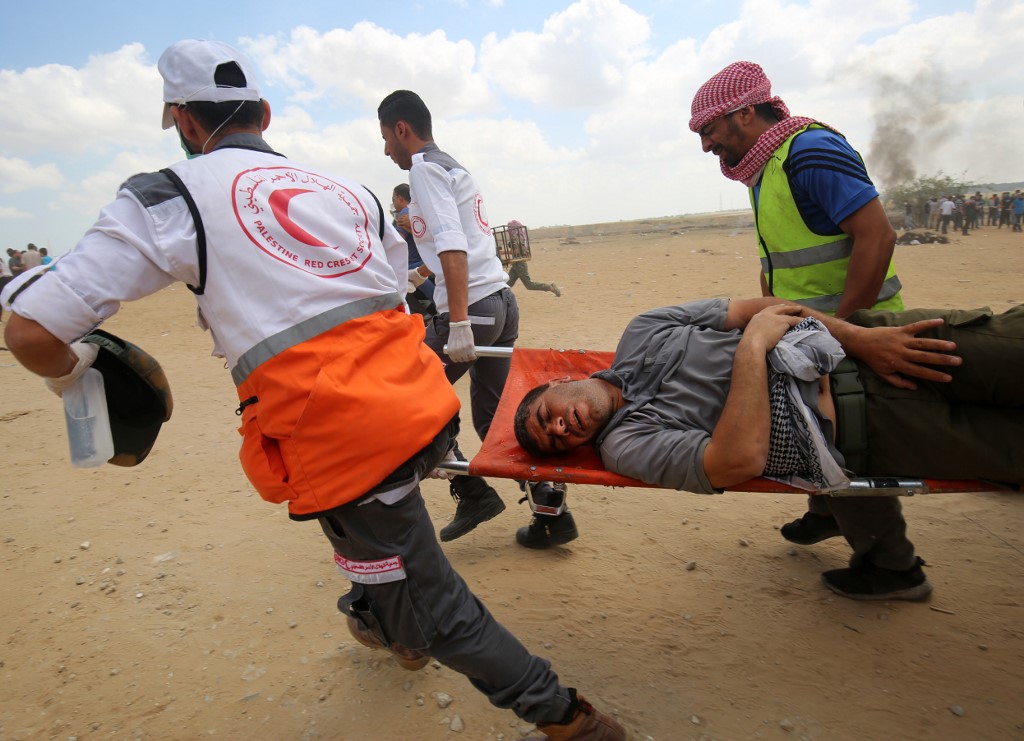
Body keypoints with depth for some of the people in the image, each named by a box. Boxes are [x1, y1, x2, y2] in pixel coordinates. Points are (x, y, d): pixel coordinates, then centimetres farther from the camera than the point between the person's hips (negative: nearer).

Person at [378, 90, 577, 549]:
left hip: (471, 307, -9)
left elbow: (453, 247, -19)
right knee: (495, 415, 12)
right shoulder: (453, 167, 23)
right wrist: (423, 273, 50)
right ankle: (552, 514, 14)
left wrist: (459, 322, -24)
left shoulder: (424, 167, -5)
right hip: (501, 301, 9)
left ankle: (473, 493, 6)